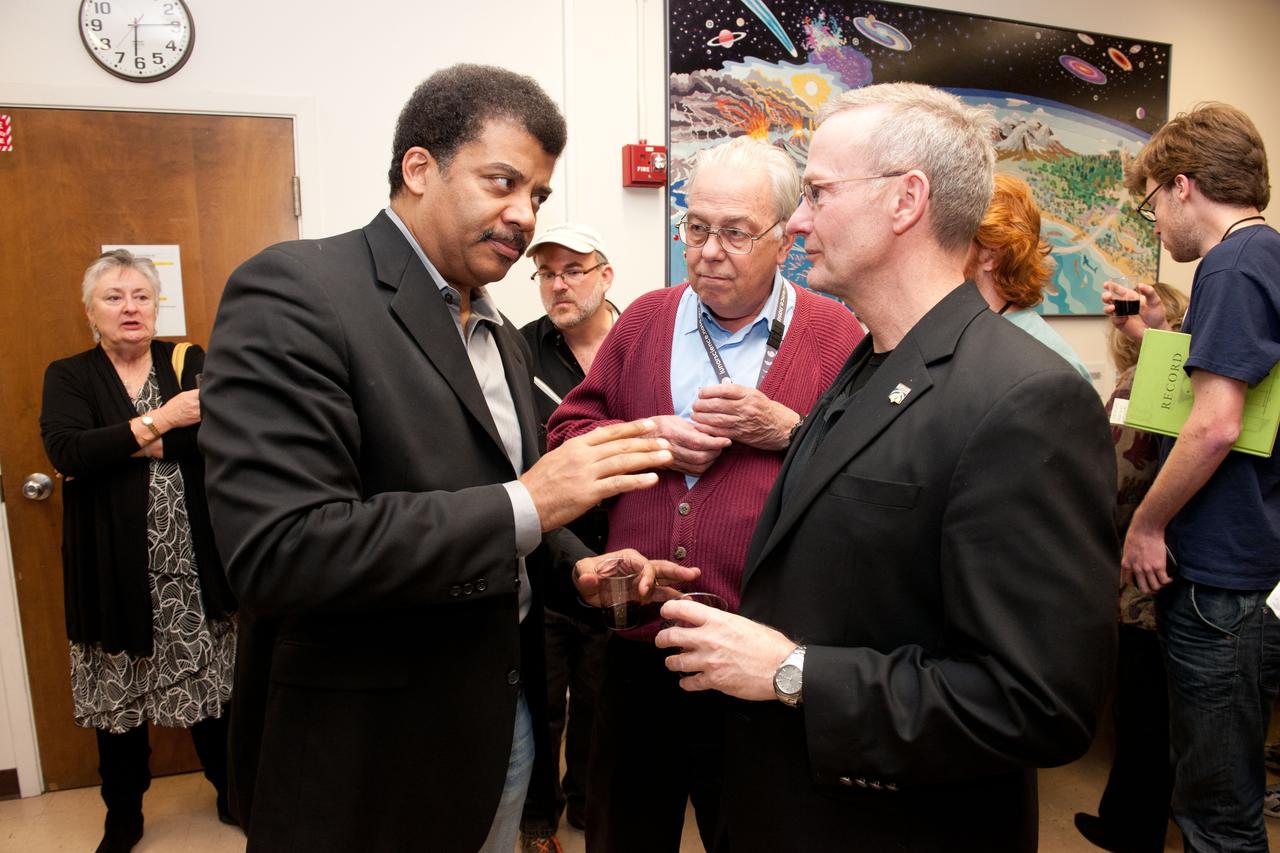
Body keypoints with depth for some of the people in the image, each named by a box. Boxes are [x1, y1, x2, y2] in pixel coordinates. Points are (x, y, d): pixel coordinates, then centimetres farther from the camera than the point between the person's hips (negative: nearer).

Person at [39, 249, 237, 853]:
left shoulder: (192, 363, 4)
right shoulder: (67, 377, 4)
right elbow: (65, 452, -14)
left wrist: (113, 449, -13)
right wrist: (157, 422, -18)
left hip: (191, 562, 0)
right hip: (114, 570, 0)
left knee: (210, 684, 9)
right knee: (118, 692, 11)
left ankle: (230, 794, 31)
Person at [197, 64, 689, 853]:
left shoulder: (503, 337, 9)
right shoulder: (295, 290, -17)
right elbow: (276, 552, -26)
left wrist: (579, 569, -3)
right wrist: (526, 505, -26)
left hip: (502, 720, 7)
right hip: (376, 749, -7)